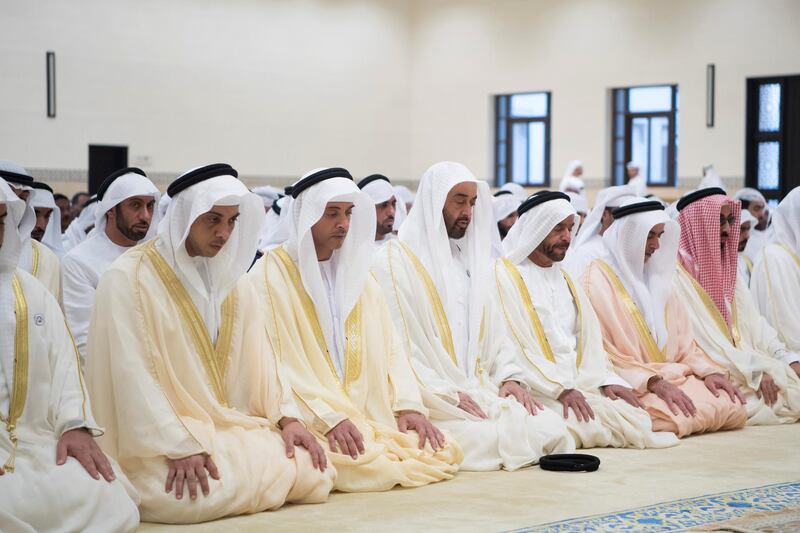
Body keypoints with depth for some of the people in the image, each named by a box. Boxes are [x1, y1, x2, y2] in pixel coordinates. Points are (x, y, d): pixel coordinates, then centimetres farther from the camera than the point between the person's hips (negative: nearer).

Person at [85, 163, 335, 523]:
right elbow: (130, 373, -17)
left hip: (229, 426, 7)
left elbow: (258, 356, 10)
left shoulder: (230, 279, 11)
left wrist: (287, 417, -5)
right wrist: (180, 447, -24)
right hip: (155, 443, -6)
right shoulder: (128, 278, -11)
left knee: (314, 475, -11)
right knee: (201, 494, -33)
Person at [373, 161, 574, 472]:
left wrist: (509, 377, -1)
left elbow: (493, 329, 18)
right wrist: (448, 395, -17)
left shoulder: (468, 259, 20)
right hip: (431, 400, -6)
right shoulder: (394, 260, -4)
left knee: (553, 430, -14)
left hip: (480, 390, 6)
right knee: (494, 440, -28)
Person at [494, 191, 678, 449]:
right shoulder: (505, 275, -4)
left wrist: (606, 379, -1)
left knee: (637, 418, -12)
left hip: (580, 383, 8)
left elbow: (588, 336, 17)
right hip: (537, 389, -8)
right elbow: (512, 346, -13)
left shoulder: (564, 277, 22)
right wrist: (560, 388, -20)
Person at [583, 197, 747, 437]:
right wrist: (653, 382, -20)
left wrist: (708, 371, -3)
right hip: (631, 386, -7)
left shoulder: (656, 275, 18)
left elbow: (682, 338, 16)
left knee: (735, 408, -17)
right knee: (682, 416, -34)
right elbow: (601, 350, -12)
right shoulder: (599, 277, -4)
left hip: (673, 376, 7)